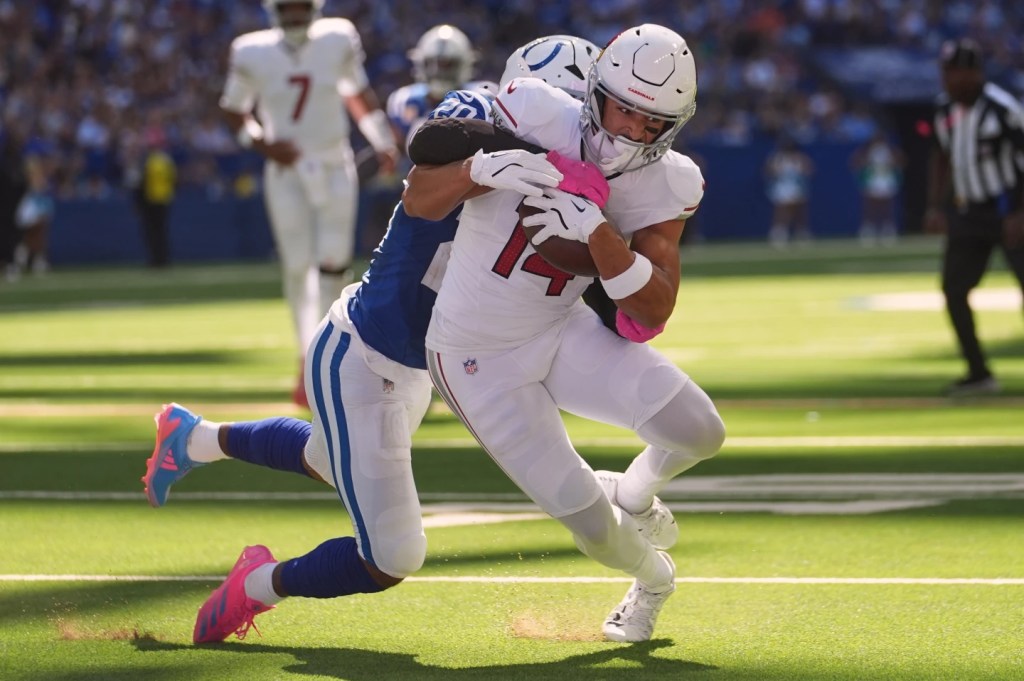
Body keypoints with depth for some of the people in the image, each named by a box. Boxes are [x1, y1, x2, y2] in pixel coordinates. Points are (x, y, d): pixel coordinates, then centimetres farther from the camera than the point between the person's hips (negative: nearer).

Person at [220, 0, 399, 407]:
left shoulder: (338, 41, -5)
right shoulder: (254, 54, -8)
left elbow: (358, 92, 12)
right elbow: (233, 110, 5)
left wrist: (382, 141, 6)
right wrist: (263, 144, -11)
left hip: (334, 169, 1)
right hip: (287, 172, -1)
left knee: (334, 262, -3)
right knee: (297, 265, -4)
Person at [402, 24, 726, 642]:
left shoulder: (664, 186, -11)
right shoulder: (537, 117, -21)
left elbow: (653, 314, -20)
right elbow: (418, 201, -17)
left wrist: (596, 232, -33)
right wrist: (480, 168, -38)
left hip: (564, 331, 3)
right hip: (479, 359, -3)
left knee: (697, 430, -18)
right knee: (592, 523, -7)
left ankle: (636, 494, 18)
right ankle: (653, 580, 30)